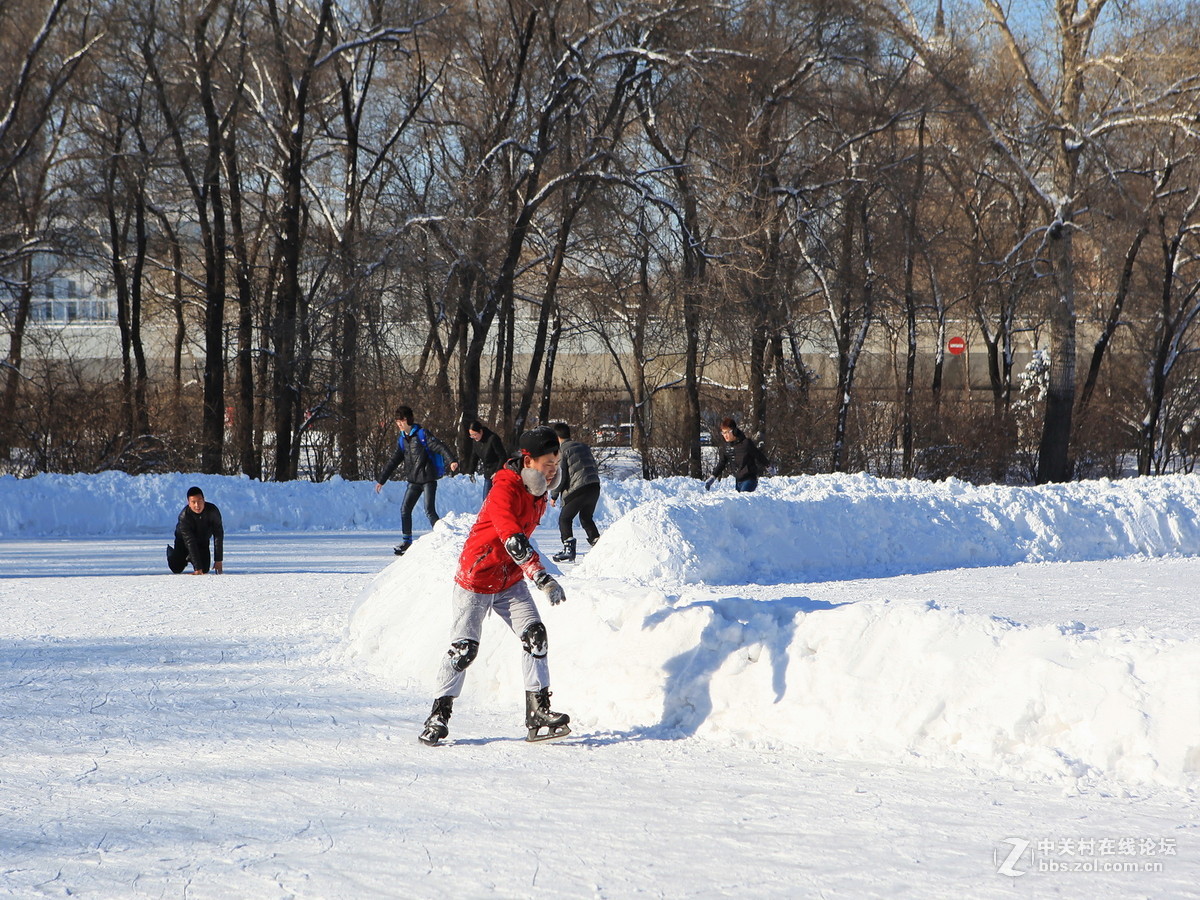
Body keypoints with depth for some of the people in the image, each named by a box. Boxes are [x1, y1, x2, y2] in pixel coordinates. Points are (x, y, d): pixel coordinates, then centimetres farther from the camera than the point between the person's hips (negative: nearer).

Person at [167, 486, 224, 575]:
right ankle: (170, 550, 24)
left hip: (203, 542, 2)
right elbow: (190, 543, -36)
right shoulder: (184, 517, -35)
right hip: (183, 540, -2)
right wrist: (197, 568, -38)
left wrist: (218, 560, -28)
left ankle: (190, 558, 28)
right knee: (176, 568, -11)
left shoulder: (212, 510, -30)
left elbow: (218, 536, -24)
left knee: (205, 569, -7)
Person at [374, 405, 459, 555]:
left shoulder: (422, 434, -6)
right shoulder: (401, 440, 13)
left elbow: (440, 447, -16)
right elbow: (393, 462, 21)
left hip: (428, 479, -6)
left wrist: (452, 460, -32)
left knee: (429, 510, -13)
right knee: (405, 510, 1)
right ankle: (406, 541, 10)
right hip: (413, 481, 6)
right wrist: (381, 480, 23)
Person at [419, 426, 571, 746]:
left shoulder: (538, 495, 4)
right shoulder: (504, 489, -24)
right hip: (475, 580, -7)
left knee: (534, 635, -9)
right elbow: (511, 538, -39)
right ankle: (439, 715, 8)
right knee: (464, 648, -8)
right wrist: (542, 577, -48)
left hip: (510, 581, 7)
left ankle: (538, 713, -8)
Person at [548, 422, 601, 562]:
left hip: (578, 490, -7)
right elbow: (594, 467, 23)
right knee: (586, 518, 24)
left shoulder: (561, 450, -3)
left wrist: (554, 495, 4)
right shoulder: (583, 446, 19)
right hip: (595, 487, 7)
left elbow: (560, 475, -7)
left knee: (564, 518, 5)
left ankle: (568, 548, -8)